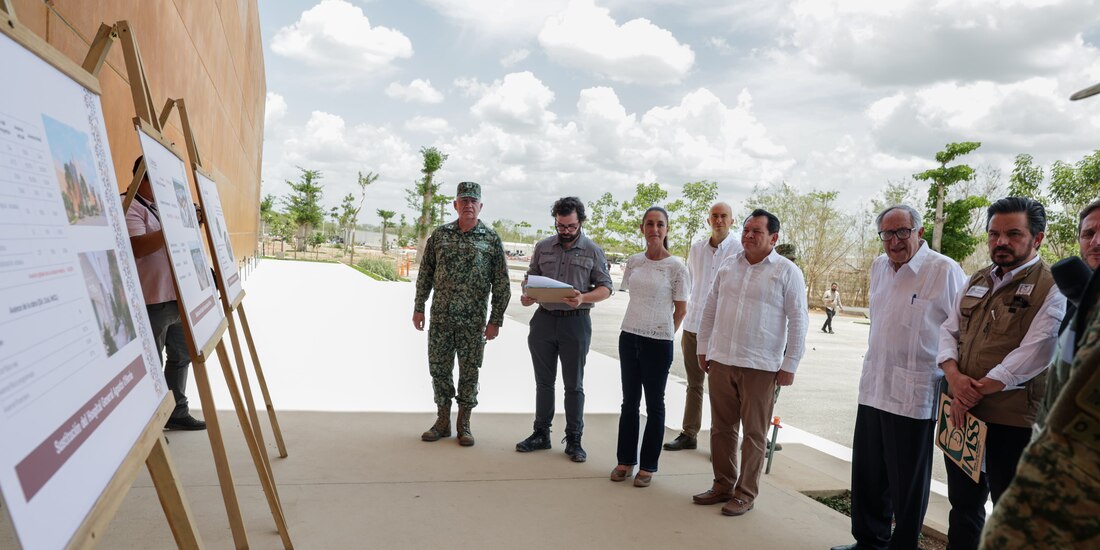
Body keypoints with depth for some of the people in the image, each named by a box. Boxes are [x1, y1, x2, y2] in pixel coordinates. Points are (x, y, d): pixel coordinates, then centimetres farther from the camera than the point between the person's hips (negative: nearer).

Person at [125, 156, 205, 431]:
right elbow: (138, 248, -25)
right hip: (151, 302, -9)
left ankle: (177, 412, 29)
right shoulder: (130, 208, -11)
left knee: (181, 355, 17)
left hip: (177, 296, 9)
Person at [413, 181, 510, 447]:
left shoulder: (491, 239, -1)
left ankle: (464, 424, 20)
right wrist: (418, 308, 7)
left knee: (469, 372, 5)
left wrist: (496, 320, -5)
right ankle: (442, 421, 24)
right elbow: (425, 274, 10)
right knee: (439, 369, 8)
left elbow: (501, 284, -1)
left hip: (473, 320, -2)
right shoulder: (440, 234, 5)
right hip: (440, 317, 2)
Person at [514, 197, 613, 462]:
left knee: (574, 385, 5)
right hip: (544, 319, 3)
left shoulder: (593, 251, 0)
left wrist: (583, 298, -21)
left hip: (575, 321, -3)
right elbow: (532, 278, 14)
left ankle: (574, 440, 16)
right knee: (543, 381, 12)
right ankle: (541, 434, 24)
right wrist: (527, 296, -8)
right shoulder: (543, 247, 8)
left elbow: (605, 288, -1)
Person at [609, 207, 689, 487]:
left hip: (658, 343, -4)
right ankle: (625, 461, 25)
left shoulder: (676, 266, -8)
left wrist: (662, 334, 4)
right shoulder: (633, 262, 5)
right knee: (629, 401, 12)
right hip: (629, 337, 4)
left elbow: (681, 309, -1)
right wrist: (640, 327, 11)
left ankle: (648, 466, 19)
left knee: (654, 404, 8)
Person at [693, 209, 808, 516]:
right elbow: (710, 310, 15)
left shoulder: (787, 272, -4)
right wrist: (703, 349, 13)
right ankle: (723, 485, 27)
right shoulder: (728, 266, 9)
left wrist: (789, 365, -8)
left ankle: (746, 494, 18)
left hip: (760, 367, -4)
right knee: (721, 428, 12)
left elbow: (798, 321, -5)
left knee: (754, 433, 6)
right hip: (721, 361, 5)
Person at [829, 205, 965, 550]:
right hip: (873, 388, 7)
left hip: (914, 394, -7)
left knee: (907, 482, 7)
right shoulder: (879, 267, 10)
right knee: (867, 475, 17)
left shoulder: (944, 271, -11)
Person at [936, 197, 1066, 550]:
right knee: (963, 502, 19)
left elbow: (1031, 355, -17)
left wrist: (975, 392, -14)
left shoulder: (1052, 289, -9)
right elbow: (948, 331, 10)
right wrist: (954, 376, -8)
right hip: (961, 413, 6)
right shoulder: (977, 282, 12)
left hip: (1011, 419, -6)